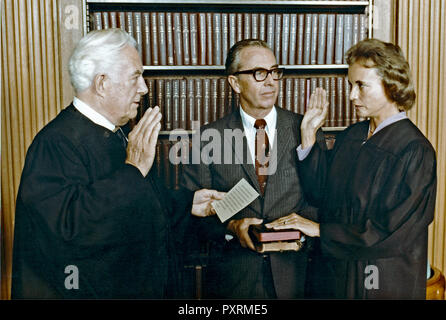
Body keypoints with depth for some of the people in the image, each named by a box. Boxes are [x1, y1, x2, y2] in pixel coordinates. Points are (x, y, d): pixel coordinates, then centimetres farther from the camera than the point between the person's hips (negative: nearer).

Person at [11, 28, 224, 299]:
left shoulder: (115, 135, 9)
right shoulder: (56, 142, -21)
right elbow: (71, 223, -33)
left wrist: (187, 203, 12)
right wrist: (132, 170, -30)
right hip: (87, 290, -9)